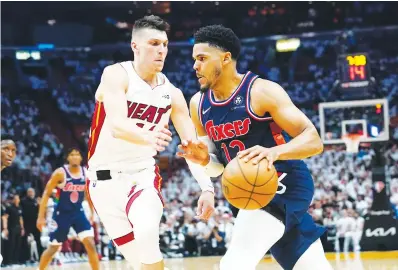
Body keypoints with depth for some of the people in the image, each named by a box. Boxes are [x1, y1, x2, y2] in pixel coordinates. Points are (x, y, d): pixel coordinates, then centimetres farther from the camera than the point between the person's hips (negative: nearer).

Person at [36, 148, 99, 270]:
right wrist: (41, 216, -13)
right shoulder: (60, 173, -14)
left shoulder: (86, 173, -2)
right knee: (53, 247, 5)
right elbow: (46, 193, -10)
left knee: (90, 243, -11)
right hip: (62, 213, -3)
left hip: (78, 212, 3)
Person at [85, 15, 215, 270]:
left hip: (143, 174, 2)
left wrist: (207, 187, -16)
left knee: (147, 232, -28)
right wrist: (146, 137, -52)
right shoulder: (116, 75, -14)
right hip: (105, 179, -2)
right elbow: (116, 125, -31)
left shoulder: (172, 94, 0)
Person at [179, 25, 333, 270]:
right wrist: (204, 159, -12)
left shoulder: (262, 91, -17)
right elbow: (219, 167, 11)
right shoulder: (199, 104, 3)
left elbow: (314, 140, -21)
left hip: (284, 185, -8)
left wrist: (274, 152, -39)